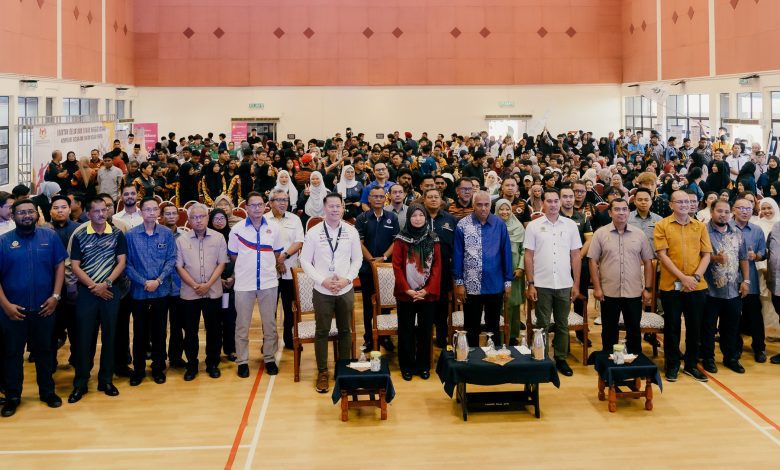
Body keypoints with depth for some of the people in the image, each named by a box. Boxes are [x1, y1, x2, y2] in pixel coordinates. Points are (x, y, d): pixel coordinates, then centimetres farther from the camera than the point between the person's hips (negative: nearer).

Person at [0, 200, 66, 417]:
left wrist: (56, 296, -6)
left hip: (44, 308, 1)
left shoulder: (50, 236, 0)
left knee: (44, 351, 14)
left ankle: (47, 391, 28)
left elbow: (60, 265, 1)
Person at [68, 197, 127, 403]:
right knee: (84, 336, 2)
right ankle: (80, 383, 9)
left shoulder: (117, 234, 2)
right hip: (86, 292, -1)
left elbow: (121, 262, 0)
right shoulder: (79, 235, 0)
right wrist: (94, 286, -11)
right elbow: (75, 266, -2)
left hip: (110, 291, 1)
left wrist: (106, 283, -12)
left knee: (108, 336, 6)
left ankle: (106, 380, 17)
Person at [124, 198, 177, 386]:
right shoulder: (131, 235, -3)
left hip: (161, 291, 1)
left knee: (159, 331, 8)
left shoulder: (167, 234, 0)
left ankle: (158, 368, 20)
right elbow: (127, 263, -4)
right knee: (140, 332, 7)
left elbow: (171, 259, -2)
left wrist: (158, 280, -13)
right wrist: (144, 282, -13)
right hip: (139, 291, -1)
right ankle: (138, 369, 19)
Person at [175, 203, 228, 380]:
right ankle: (191, 365, 17)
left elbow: (221, 264, -1)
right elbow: (179, 267, -1)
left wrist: (208, 284, -12)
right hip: (189, 293, 0)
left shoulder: (218, 238, 1)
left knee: (214, 329, 7)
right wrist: (195, 285, -11)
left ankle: (212, 363, 19)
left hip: (213, 292, 0)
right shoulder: (181, 240, 1)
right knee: (190, 330, 6)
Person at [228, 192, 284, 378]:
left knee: (270, 324, 8)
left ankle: (270, 359, 21)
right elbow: (233, 256, 7)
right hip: (244, 284, -1)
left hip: (268, 282, 1)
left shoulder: (273, 228, 1)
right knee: (242, 325, 5)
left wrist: (266, 266, 9)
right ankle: (242, 361, 16)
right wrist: (247, 266, 8)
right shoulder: (237, 229, -4)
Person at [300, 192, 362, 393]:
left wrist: (347, 279, -10)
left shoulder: (351, 231, -1)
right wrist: (322, 280, -13)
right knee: (322, 331, 4)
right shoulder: (313, 232, -6)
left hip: (346, 290, 2)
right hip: (322, 291, -2)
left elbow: (357, 259, 5)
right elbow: (305, 260, -3)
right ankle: (322, 372, 14)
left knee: (345, 330, 11)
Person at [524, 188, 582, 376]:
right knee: (542, 325, 6)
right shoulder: (533, 226, 0)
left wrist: (576, 283, 3)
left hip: (564, 284, 2)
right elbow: (529, 256, 0)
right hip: (542, 285, -1)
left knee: (562, 324, 10)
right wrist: (530, 283, -4)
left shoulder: (570, 225, 4)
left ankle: (561, 359, 21)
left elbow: (576, 256, 6)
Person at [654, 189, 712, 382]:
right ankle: (672, 365, 17)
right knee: (672, 326, 5)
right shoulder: (662, 226, -2)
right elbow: (662, 255, -8)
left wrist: (696, 276, -10)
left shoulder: (700, 226, 7)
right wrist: (682, 277, -15)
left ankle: (691, 364, 22)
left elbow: (706, 254, 5)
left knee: (695, 327, 9)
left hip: (697, 286, 3)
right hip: (671, 285, -3)